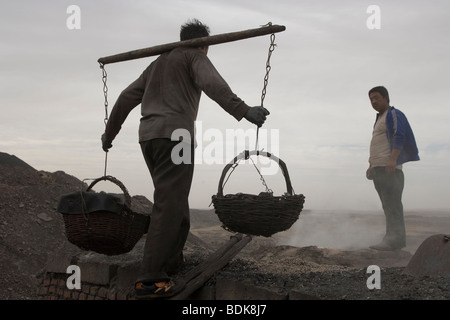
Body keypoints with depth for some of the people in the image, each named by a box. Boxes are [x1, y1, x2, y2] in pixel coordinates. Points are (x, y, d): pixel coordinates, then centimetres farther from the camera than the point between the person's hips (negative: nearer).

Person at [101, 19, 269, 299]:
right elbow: (212, 84, -15)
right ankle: (151, 280, -14)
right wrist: (244, 111, -27)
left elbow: (127, 98, 27)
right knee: (169, 206, -11)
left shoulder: (158, 62, 29)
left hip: (149, 136, 8)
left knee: (176, 201, 17)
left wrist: (110, 133, 35)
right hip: (175, 135, -8)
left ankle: (172, 259, 20)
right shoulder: (195, 56, 8)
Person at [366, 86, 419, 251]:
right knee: (388, 206, 7)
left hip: (389, 168, -10)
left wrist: (393, 159, -27)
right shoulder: (379, 119, 27)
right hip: (378, 169, 10)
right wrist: (371, 166, 23)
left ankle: (394, 239, -16)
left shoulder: (394, 114, -2)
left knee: (392, 205, -14)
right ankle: (396, 238, 9)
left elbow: (399, 137, -16)